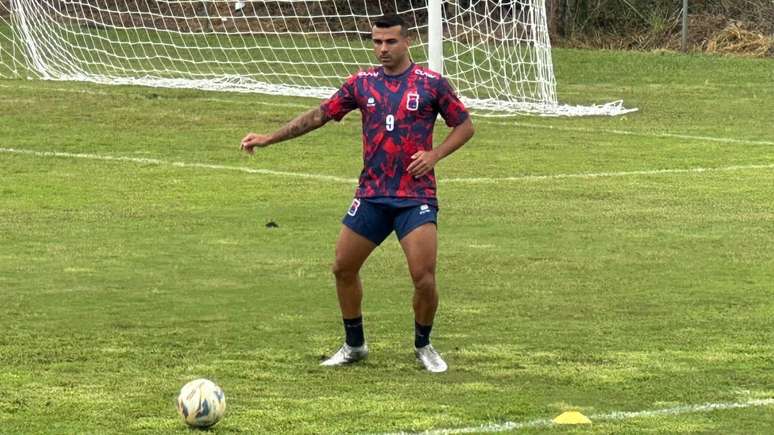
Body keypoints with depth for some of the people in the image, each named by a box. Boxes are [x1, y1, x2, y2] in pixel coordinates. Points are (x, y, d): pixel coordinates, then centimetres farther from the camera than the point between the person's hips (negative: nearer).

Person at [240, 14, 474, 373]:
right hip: (371, 194, 4)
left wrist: (435, 155, -11)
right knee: (343, 269, 5)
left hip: (416, 197, -4)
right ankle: (354, 345, 24)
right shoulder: (362, 83, 5)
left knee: (423, 277, -13)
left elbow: (464, 126, 5)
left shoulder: (431, 84, -3)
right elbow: (319, 115, 9)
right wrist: (269, 138, 3)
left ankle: (423, 346, 12)